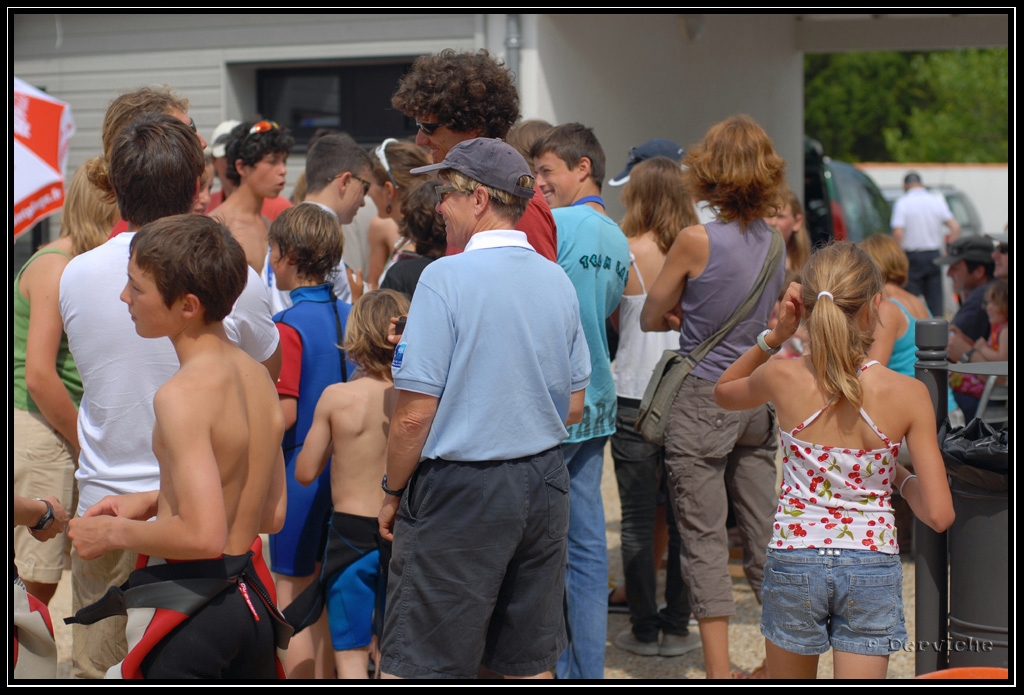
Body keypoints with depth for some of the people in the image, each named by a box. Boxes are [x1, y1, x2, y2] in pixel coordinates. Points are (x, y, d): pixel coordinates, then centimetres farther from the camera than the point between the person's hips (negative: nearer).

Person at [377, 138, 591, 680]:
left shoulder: (446, 278, -14)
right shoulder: (557, 281, 5)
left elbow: (415, 414, -16)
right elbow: (574, 407, 12)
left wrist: (392, 494, -3)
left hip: (460, 490, -6)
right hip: (544, 483, 7)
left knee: (413, 665, 0)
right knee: (529, 664, 14)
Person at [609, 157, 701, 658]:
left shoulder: (625, 254, -9)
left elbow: (613, 322, 3)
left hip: (635, 396, -3)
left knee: (638, 518, 5)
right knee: (684, 515, 11)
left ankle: (644, 628, 9)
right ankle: (678, 626, 16)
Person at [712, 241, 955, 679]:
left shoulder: (782, 378, -10)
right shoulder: (908, 394, -12)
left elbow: (723, 392, 16)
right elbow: (939, 515, -12)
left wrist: (775, 335, 4)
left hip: (794, 562, 2)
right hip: (872, 567, -1)